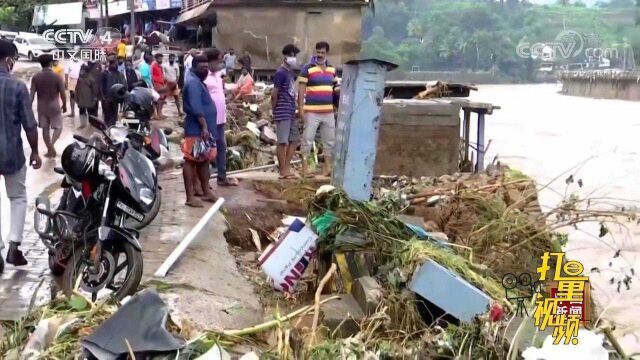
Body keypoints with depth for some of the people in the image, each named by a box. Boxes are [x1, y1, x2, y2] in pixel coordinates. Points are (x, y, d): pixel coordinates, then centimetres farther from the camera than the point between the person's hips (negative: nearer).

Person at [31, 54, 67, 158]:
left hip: (41, 107, 3)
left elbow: (32, 94, -6)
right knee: (58, 127, 8)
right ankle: (52, 144, -15)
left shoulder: (36, 77, -5)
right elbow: (62, 94, -7)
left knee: (45, 129, 13)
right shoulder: (57, 77, -11)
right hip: (54, 107, -3)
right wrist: (64, 105, 8)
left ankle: (49, 150, 18)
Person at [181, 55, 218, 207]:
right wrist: (204, 127, -27)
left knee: (204, 160, 15)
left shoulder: (197, 81, 18)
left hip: (202, 128, 11)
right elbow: (196, 108, -24)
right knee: (191, 161, -7)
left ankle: (206, 192, 23)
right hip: (197, 129, -11)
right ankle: (190, 196, -6)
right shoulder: (193, 82, -15)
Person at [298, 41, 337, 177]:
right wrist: (301, 108, -12)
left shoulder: (332, 69, 12)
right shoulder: (307, 68, -4)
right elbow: (301, 89, -7)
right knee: (308, 139, -2)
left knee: (330, 140, 10)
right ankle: (305, 167, 4)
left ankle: (327, 167, 19)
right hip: (312, 111, -6)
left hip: (328, 111, 6)